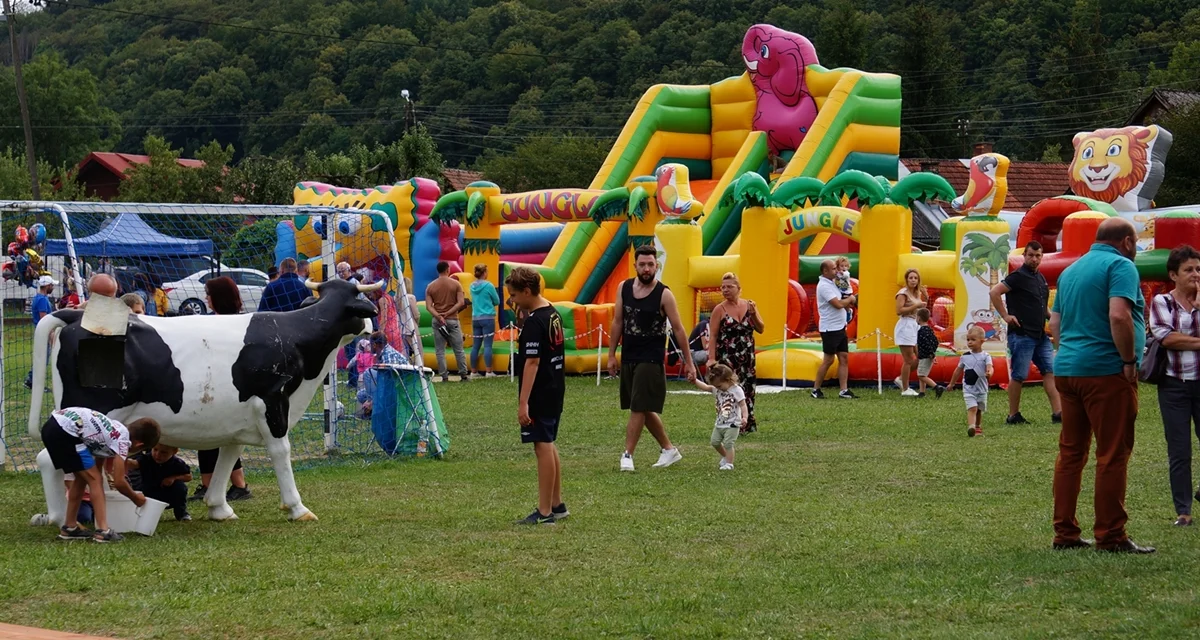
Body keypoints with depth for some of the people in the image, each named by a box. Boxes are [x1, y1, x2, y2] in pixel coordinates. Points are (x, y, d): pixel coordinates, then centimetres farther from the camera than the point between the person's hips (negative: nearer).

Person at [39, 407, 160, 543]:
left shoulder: (115, 431, 22)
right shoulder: (122, 440, -2)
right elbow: (119, 482, -2)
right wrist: (136, 498, 16)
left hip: (51, 425, 10)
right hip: (65, 431, -10)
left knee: (82, 477, 21)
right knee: (95, 479, -1)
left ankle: (69, 527, 28)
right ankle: (103, 531, -8)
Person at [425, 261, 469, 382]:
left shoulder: (430, 286, 3)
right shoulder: (455, 284, -1)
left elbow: (428, 306, -6)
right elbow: (461, 302, -8)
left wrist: (438, 316, -13)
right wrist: (448, 313, -10)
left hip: (437, 321, 1)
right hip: (452, 320, -1)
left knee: (440, 351, 3)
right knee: (458, 349, 6)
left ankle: (444, 376, 0)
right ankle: (464, 375, 8)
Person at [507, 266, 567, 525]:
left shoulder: (534, 322, -19)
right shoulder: (553, 314, 10)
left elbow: (532, 362, -23)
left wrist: (523, 402, -24)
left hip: (539, 395, -10)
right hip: (555, 391, 10)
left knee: (543, 448, -5)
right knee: (549, 446, 18)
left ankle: (544, 513, -1)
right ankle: (557, 505, 27)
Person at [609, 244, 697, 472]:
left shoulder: (664, 294, -9)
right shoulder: (624, 288, 3)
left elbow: (678, 328, -5)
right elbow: (617, 322, 10)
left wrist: (688, 362, -5)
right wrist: (611, 355, 8)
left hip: (651, 359, -6)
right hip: (628, 357, 6)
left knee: (639, 409, -9)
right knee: (645, 410, 13)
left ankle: (627, 455, -4)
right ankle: (669, 449, 26)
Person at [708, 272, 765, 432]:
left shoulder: (749, 305, 6)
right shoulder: (720, 309, -5)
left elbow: (761, 329, 8)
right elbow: (713, 336, -7)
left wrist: (753, 314, -8)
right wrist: (712, 358, -14)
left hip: (747, 358, 4)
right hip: (727, 358, -4)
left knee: (747, 390, 7)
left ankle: (747, 425, 17)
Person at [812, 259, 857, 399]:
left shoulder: (832, 283, 14)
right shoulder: (824, 286, -16)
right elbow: (838, 304, -22)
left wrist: (847, 303, 2)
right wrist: (850, 299, -5)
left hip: (840, 327, 9)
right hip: (830, 329, -9)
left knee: (844, 358, 4)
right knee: (828, 360, -4)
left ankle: (844, 390, 4)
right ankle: (816, 390, 6)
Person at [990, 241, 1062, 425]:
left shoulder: (1041, 278, 16)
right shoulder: (1019, 276, -9)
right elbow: (994, 292, -17)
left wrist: (1051, 315, 11)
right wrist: (1006, 316, -17)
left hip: (1040, 335, 8)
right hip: (1021, 335, -8)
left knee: (1050, 371, 2)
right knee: (1018, 376, -3)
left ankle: (1058, 413, 0)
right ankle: (1013, 415, 5)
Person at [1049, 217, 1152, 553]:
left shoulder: (1071, 270, 18)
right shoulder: (1120, 266, -8)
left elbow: (1055, 323, 20)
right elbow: (1119, 315, -22)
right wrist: (1130, 360, -14)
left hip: (1067, 370, 8)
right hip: (1106, 371, -8)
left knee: (1070, 452, 10)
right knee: (1113, 455, -3)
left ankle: (1064, 533, 12)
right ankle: (1111, 536, -1)